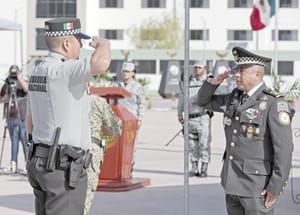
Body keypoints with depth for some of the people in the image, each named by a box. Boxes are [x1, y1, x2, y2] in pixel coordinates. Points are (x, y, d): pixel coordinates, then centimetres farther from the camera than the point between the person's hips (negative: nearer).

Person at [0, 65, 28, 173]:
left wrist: (20, 78, -27)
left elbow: (27, 89, -25)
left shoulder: (23, 83, -2)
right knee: (14, 140, 5)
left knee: (24, 140, -6)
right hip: (11, 118, 4)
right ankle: (13, 163, 6)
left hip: (22, 118, -4)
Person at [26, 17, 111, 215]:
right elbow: (100, 64, -38)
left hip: (40, 161, 10)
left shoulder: (38, 71, 12)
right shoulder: (62, 70, -18)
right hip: (64, 168, -10)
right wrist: (103, 44, -15)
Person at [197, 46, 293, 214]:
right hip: (233, 182, 8)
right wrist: (213, 82, 0)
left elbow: (284, 148, -19)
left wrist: (276, 188, -20)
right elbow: (205, 101, 21)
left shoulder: (275, 104, -16)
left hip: (258, 185, -8)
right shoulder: (236, 97, 8)